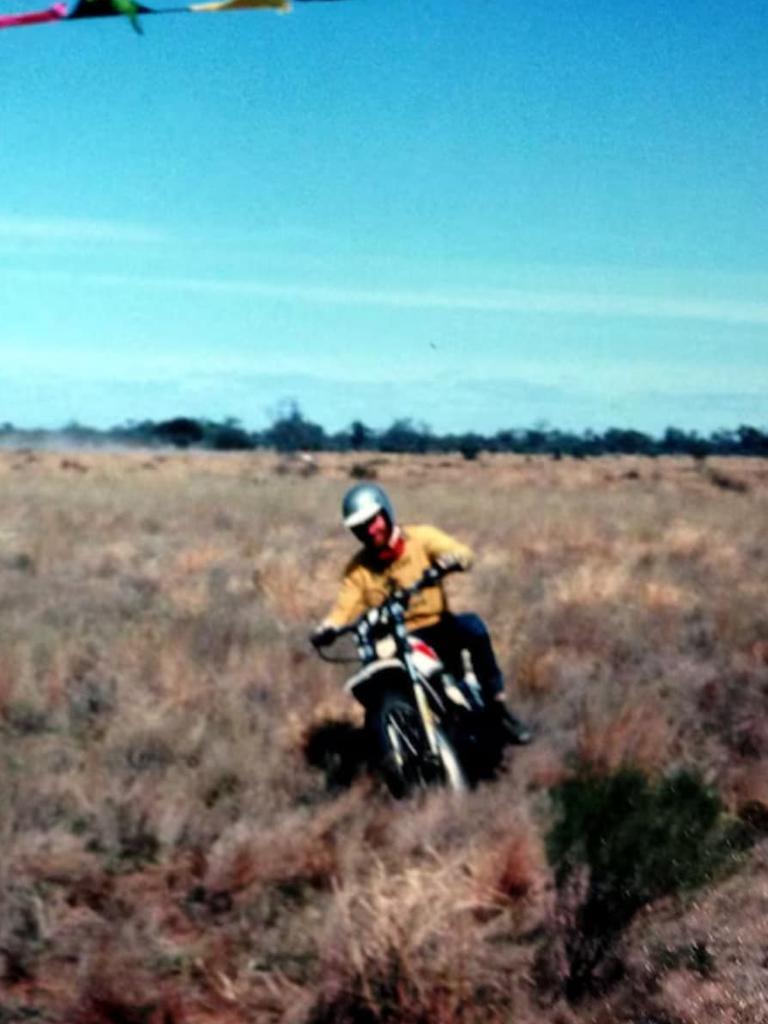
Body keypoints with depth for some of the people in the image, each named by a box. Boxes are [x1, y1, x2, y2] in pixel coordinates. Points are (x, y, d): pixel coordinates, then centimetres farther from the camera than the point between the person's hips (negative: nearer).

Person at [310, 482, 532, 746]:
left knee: (472, 625, -31)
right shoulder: (358, 568, 6)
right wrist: (327, 629, -28)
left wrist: (451, 560, -40)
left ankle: (497, 709, -27)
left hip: (437, 628, -1)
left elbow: (462, 552, -16)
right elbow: (344, 606, -6)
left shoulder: (420, 538, 0)